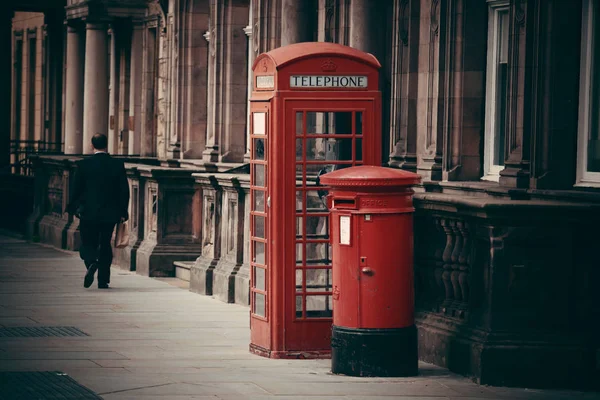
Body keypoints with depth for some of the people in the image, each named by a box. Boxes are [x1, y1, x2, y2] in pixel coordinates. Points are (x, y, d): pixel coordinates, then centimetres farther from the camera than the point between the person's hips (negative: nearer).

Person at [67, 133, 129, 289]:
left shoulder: (84, 164, -6)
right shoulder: (118, 165, -2)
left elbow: (76, 188, -2)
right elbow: (124, 190, 0)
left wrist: (74, 208, 10)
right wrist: (123, 212, 8)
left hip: (88, 212, -2)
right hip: (110, 213, 2)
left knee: (88, 243, 7)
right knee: (105, 245, 12)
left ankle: (91, 262, -24)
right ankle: (103, 280, 11)